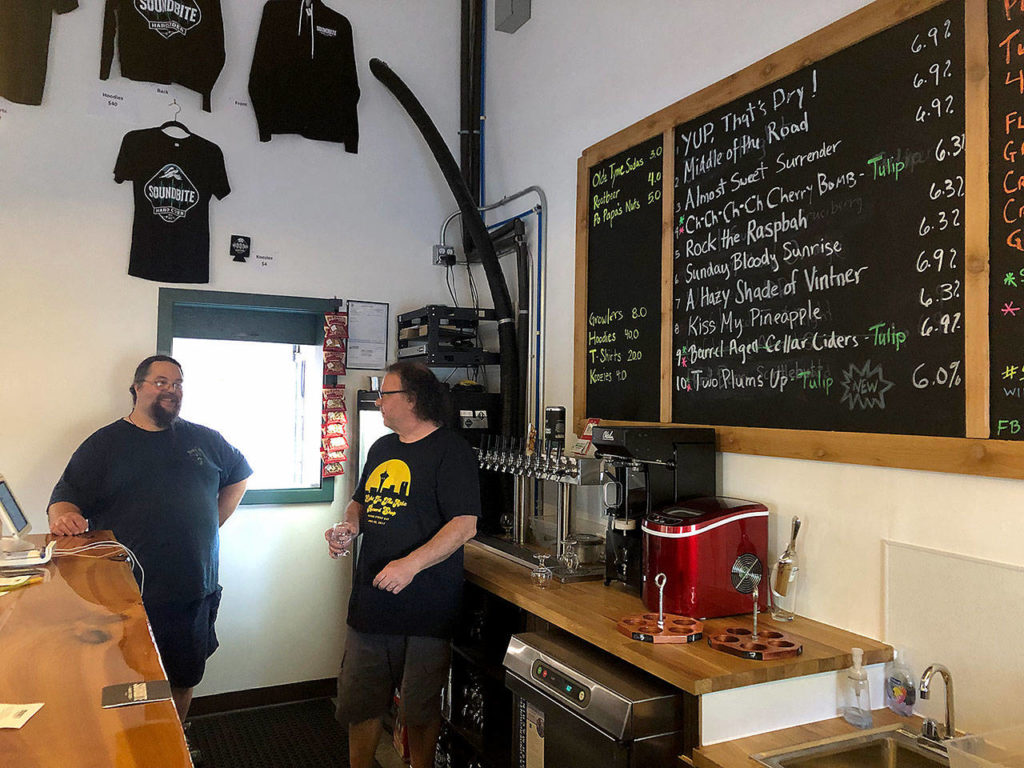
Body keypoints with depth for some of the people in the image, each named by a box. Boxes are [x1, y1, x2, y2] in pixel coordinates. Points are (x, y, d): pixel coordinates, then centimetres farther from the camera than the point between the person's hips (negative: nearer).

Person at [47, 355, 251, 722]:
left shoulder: (204, 440, 10)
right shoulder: (105, 443, 2)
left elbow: (238, 475, 24)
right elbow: (65, 497, -2)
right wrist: (63, 516, -26)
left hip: (195, 592, 3)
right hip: (127, 596, -3)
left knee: (184, 680, 16)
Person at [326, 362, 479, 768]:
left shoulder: (450, 450, -11)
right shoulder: (381, 448, 13)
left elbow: (464, 524, -18)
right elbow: (360, 501, 25)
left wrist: (411, 564, -27)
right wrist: (350, 525, 2)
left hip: (425, 606, -6)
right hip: (370, 598, 7)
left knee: (420, 707, 9)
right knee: (358, 701, 14)